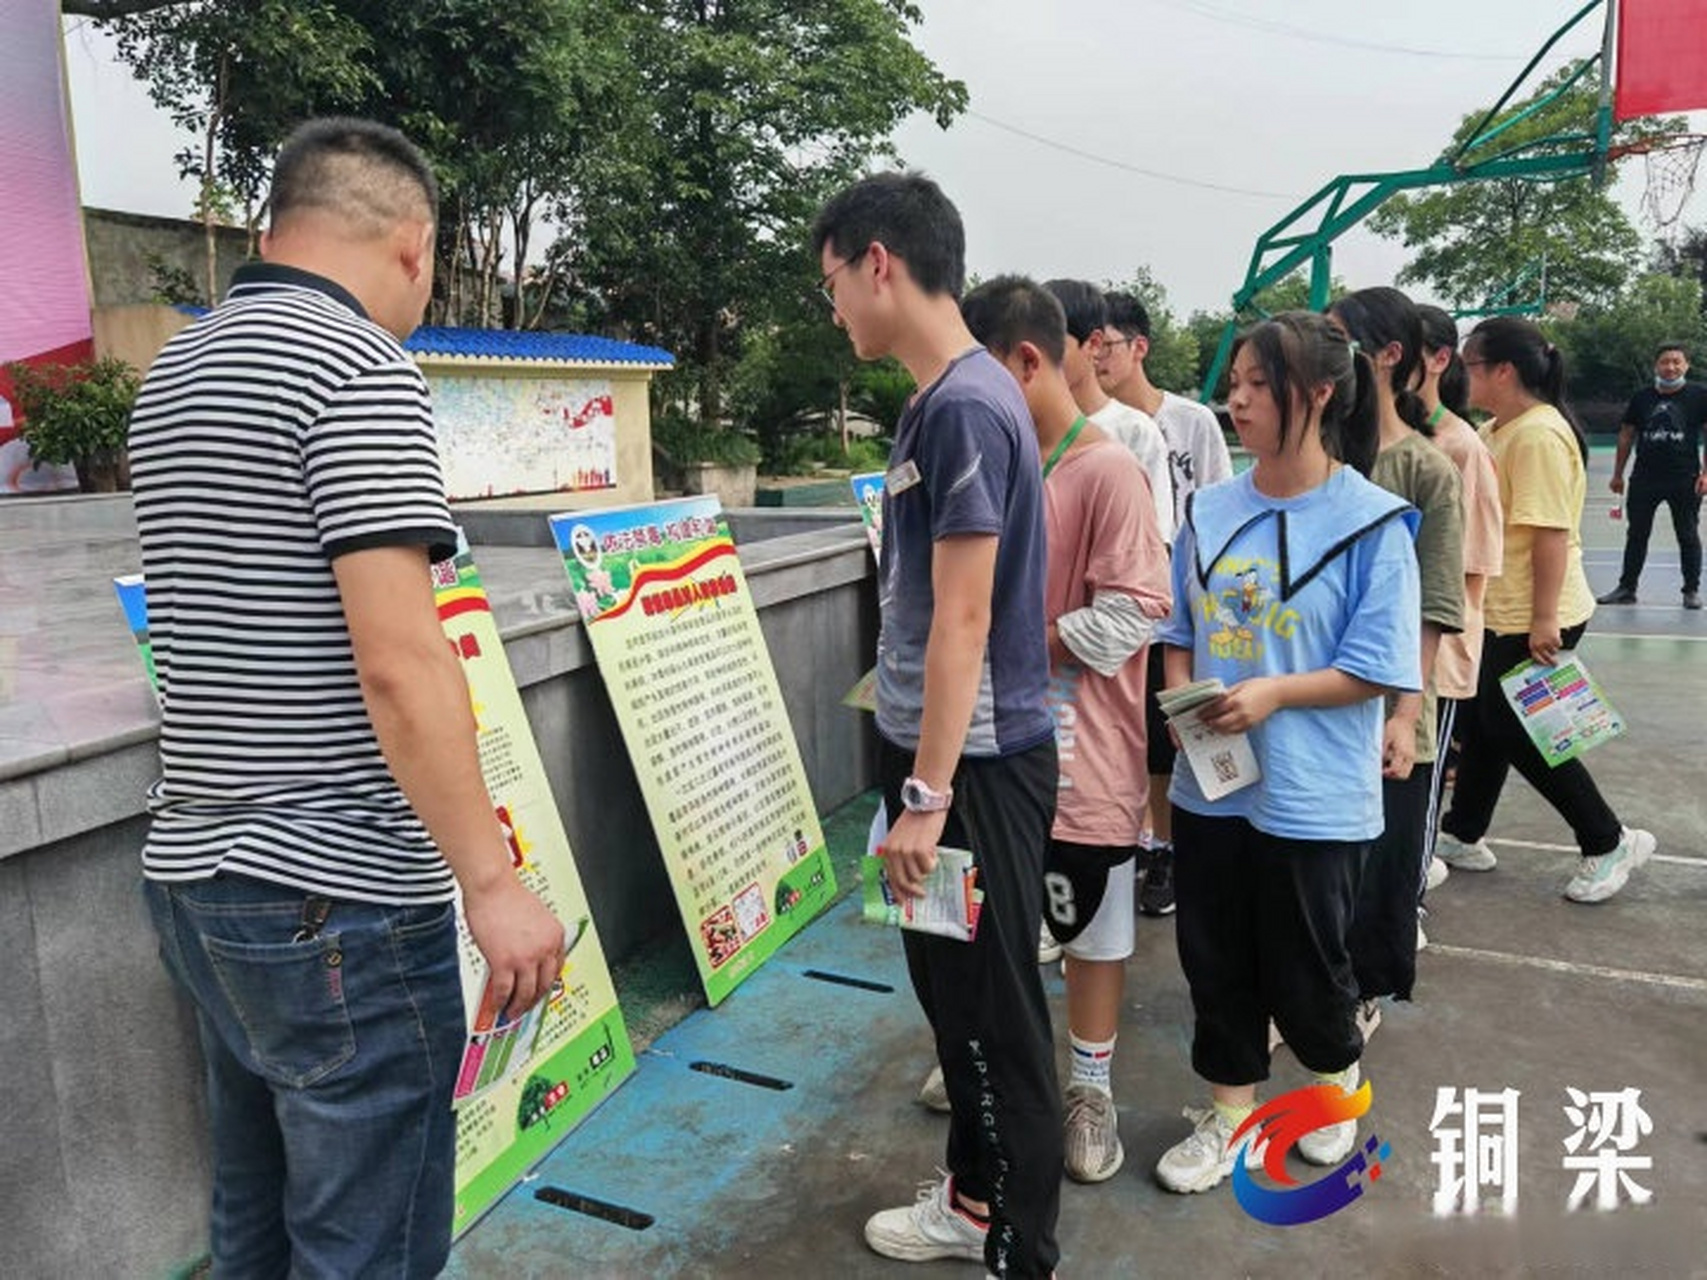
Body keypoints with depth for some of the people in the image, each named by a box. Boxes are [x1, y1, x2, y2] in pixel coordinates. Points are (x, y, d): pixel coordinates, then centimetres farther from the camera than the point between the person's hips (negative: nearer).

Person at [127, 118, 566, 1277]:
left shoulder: (176, 374, 13)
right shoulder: (360, 370, -15)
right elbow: (398, 665, -23)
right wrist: (490, 880, -18)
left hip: (199, 875, 9)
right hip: (336, 894, -9)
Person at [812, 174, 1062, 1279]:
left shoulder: (965, 405, -19)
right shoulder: (944, 399, 11)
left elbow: (964, 618, -22)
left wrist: (929, 794, -20)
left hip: (976, 762, -10)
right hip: (937, 745, 10)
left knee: (998, 1010, 5)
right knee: (949, 988, 21)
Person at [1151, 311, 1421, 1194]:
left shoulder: (1372, 523, -12)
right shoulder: (1208, 510, 2)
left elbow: (1379, 668, -13)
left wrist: (1273, 694, -23)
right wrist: (1183, 701, -8)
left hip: (1313, 794, -4)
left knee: (1305, 968, 12)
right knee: (1215, 960, 14)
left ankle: (1338, 1079, 44)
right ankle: (1229, 1119, 34)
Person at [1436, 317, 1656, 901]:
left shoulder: (1539, 434, -20)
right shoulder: (1498, 431, 10)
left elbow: (1553, 531, -25)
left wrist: (1544, 619, -25)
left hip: (1532, 618, -10)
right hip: (1500, 612, 10)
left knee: (1514, 732, 1)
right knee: (1482, 722, 16)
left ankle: (1610, 843, 17)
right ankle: (1463, 836, 30)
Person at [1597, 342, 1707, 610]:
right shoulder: (1641, 398, 5)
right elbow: (1627, 435, 12)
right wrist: (1618, 474, 9)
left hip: (1685, 479, -2)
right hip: (1644, 479, 2)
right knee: (1636, 535, 8)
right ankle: (1626, 588, 16)